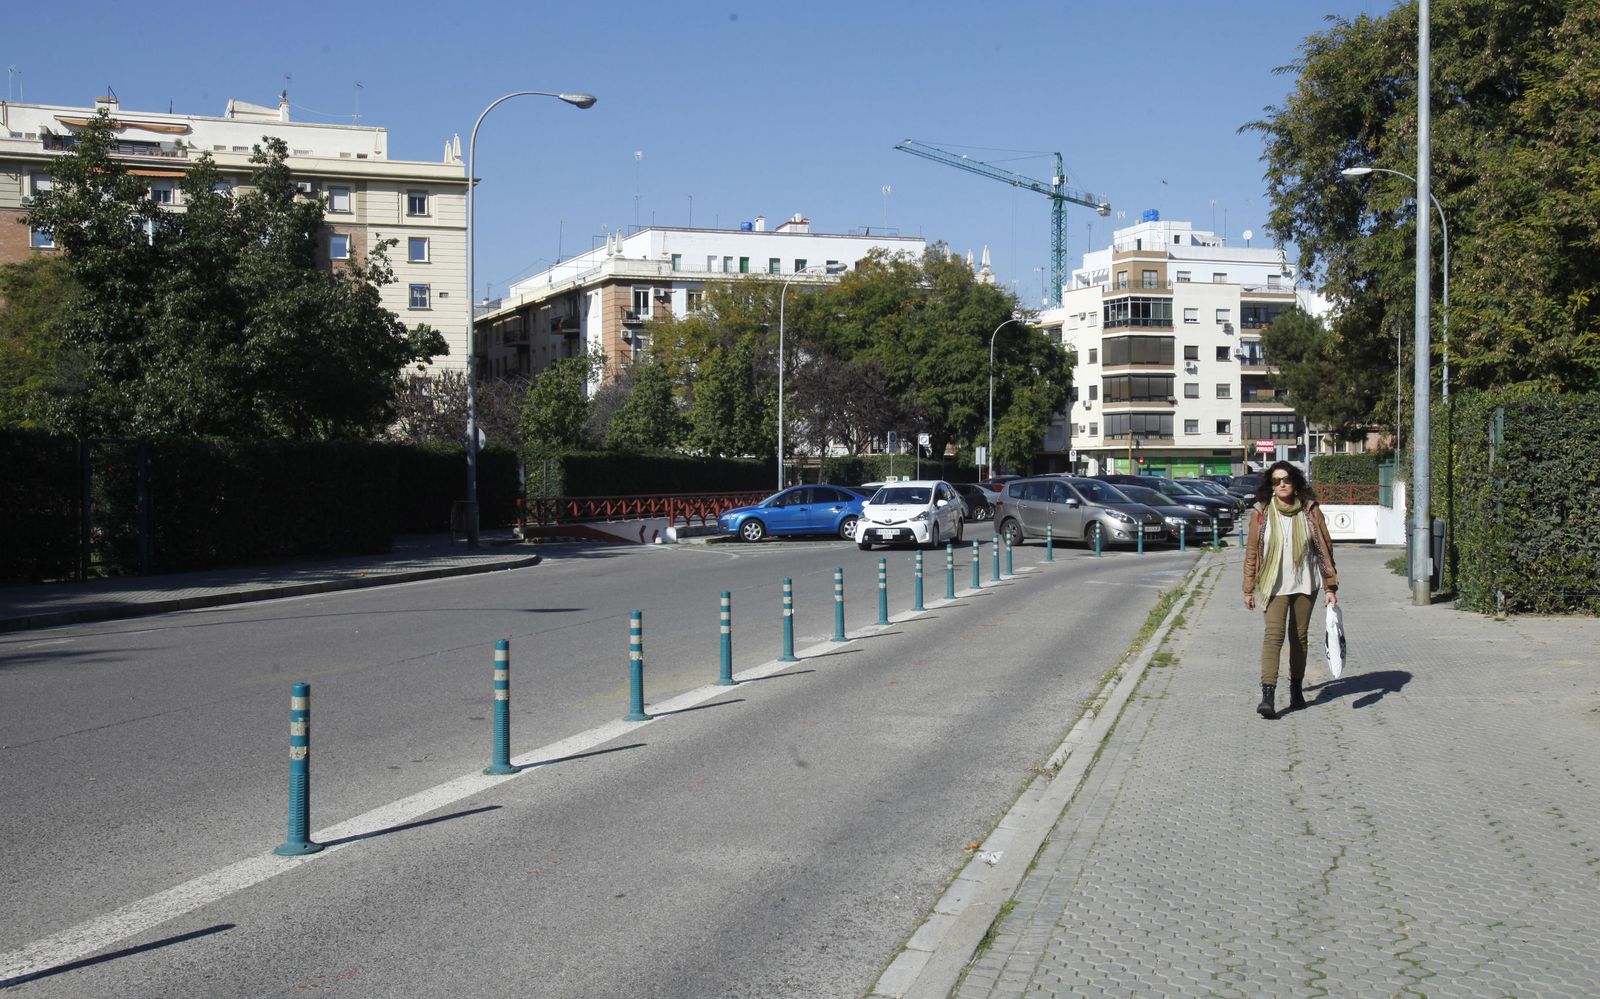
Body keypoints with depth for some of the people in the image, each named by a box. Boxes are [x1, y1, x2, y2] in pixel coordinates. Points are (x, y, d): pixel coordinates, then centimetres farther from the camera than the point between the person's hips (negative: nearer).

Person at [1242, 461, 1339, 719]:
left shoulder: (1310, 510, -1)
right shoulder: (1261, 512, -2)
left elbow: (1325, 547, 2)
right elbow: (1252, 551, 4)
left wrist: (1330, 587, -1)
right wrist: (1249, 589, 4)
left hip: (1305, 584, 2)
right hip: (1275, 585, -2)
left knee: (1299, 636, 11)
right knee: (1274, 634, -16)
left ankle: (1296, 689, 27)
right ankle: (1268, 695, -24)